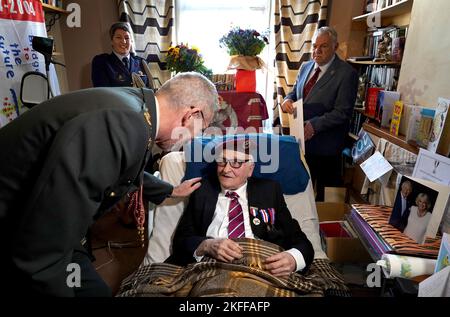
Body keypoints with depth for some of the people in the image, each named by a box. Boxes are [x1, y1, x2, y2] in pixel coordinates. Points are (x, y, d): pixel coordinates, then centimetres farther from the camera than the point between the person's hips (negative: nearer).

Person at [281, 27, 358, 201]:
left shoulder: (346, 73, -13)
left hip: (325, 145, -6)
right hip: (302, 139, 6)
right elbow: (295, 92, 16)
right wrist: (288, 100, -8)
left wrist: (314, 125, -29)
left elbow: (342, 112, -18)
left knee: (326, 195, 12)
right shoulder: (305, 67, 9)